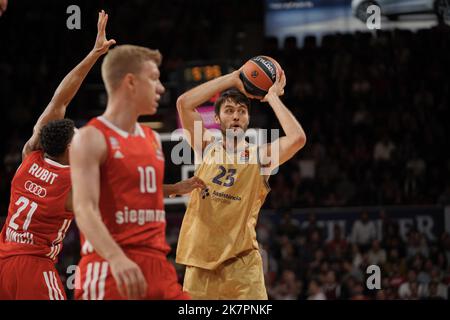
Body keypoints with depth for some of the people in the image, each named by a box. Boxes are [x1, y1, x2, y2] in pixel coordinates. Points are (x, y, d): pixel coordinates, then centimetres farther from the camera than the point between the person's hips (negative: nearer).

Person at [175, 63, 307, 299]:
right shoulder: (207, 148, 9)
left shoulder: (260, 156, 3)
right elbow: (184, 103, -3)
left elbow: (297, 138, -16)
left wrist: (272, 97, -5)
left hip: (241, 264, -2)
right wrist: (232, 79, -1)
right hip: (200, 262, 2)